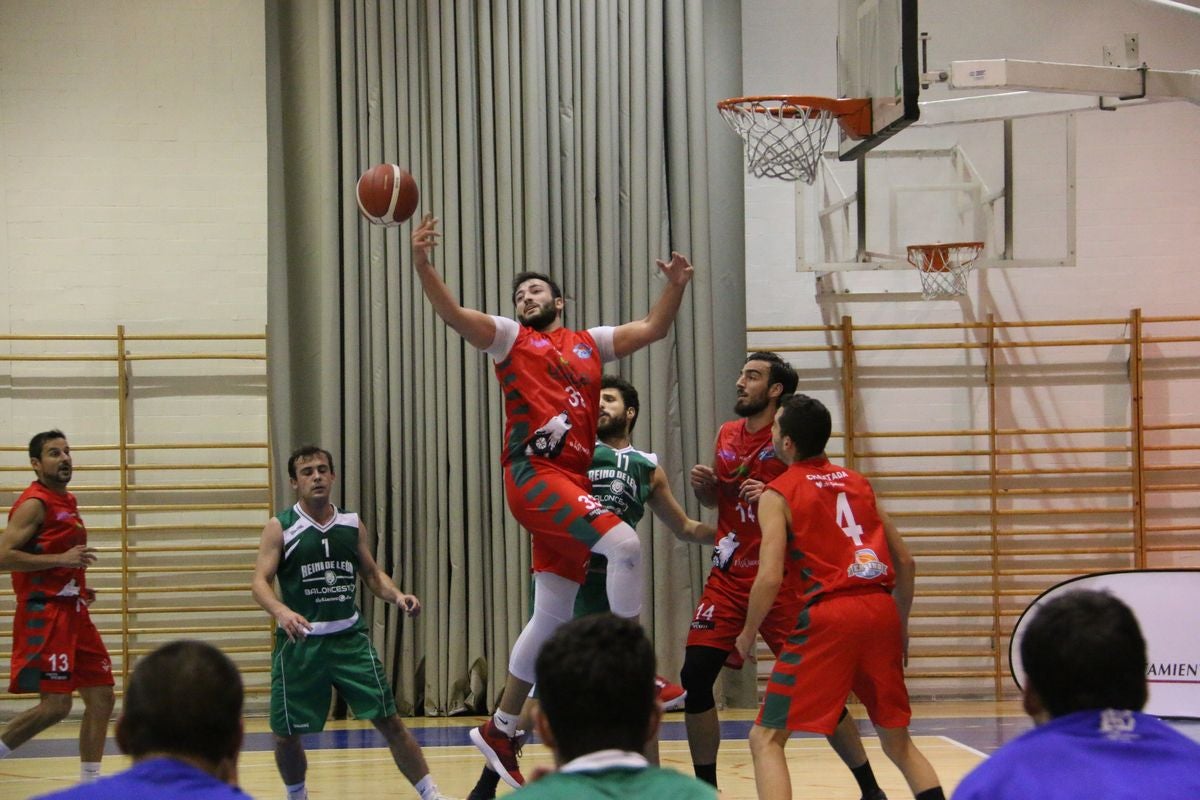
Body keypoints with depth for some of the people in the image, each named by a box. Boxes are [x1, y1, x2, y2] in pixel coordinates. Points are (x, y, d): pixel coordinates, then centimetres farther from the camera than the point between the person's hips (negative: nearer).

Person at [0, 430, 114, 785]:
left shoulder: (66, 502, 17)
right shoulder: (34, 503, -11)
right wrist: (61, 559, -22)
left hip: (72, 612, 9)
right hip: (45, 613, -9)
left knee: (101, 697, 7)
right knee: (55, 705, -14)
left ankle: (89, 784, 14)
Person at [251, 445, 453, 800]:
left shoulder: (352, 525, 6)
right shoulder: (280, 528, -4)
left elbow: (372, 574, 15)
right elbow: (260, 582, -12)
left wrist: (397, 596, -6)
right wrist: (281, 611, -32)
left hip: (349, 637, 2)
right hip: (299, 642, -2)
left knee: (389, 720, -1)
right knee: (286, 734, 4)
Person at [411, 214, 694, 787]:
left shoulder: (589, 343, 24)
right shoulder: (510, 338, 10)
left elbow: (652, 329, 24)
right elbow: (452, 313, -4)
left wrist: (675, 286, 7)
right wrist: (422, 263, -20)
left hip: (572, 480, 6)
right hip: (533, 472, -6)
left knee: (552, 616, 7)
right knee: (624, 543, -26)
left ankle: (499, 731, 16)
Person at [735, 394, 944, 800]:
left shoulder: (778, 493, 2)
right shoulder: (857, 482, 18)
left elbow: (770, 578, -8)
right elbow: (905, 562, 18)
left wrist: (748, 635, 7)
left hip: (828, 614, -5)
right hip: (881, 609, 6)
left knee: (766, 739, 2)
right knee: (897, 739, 21)